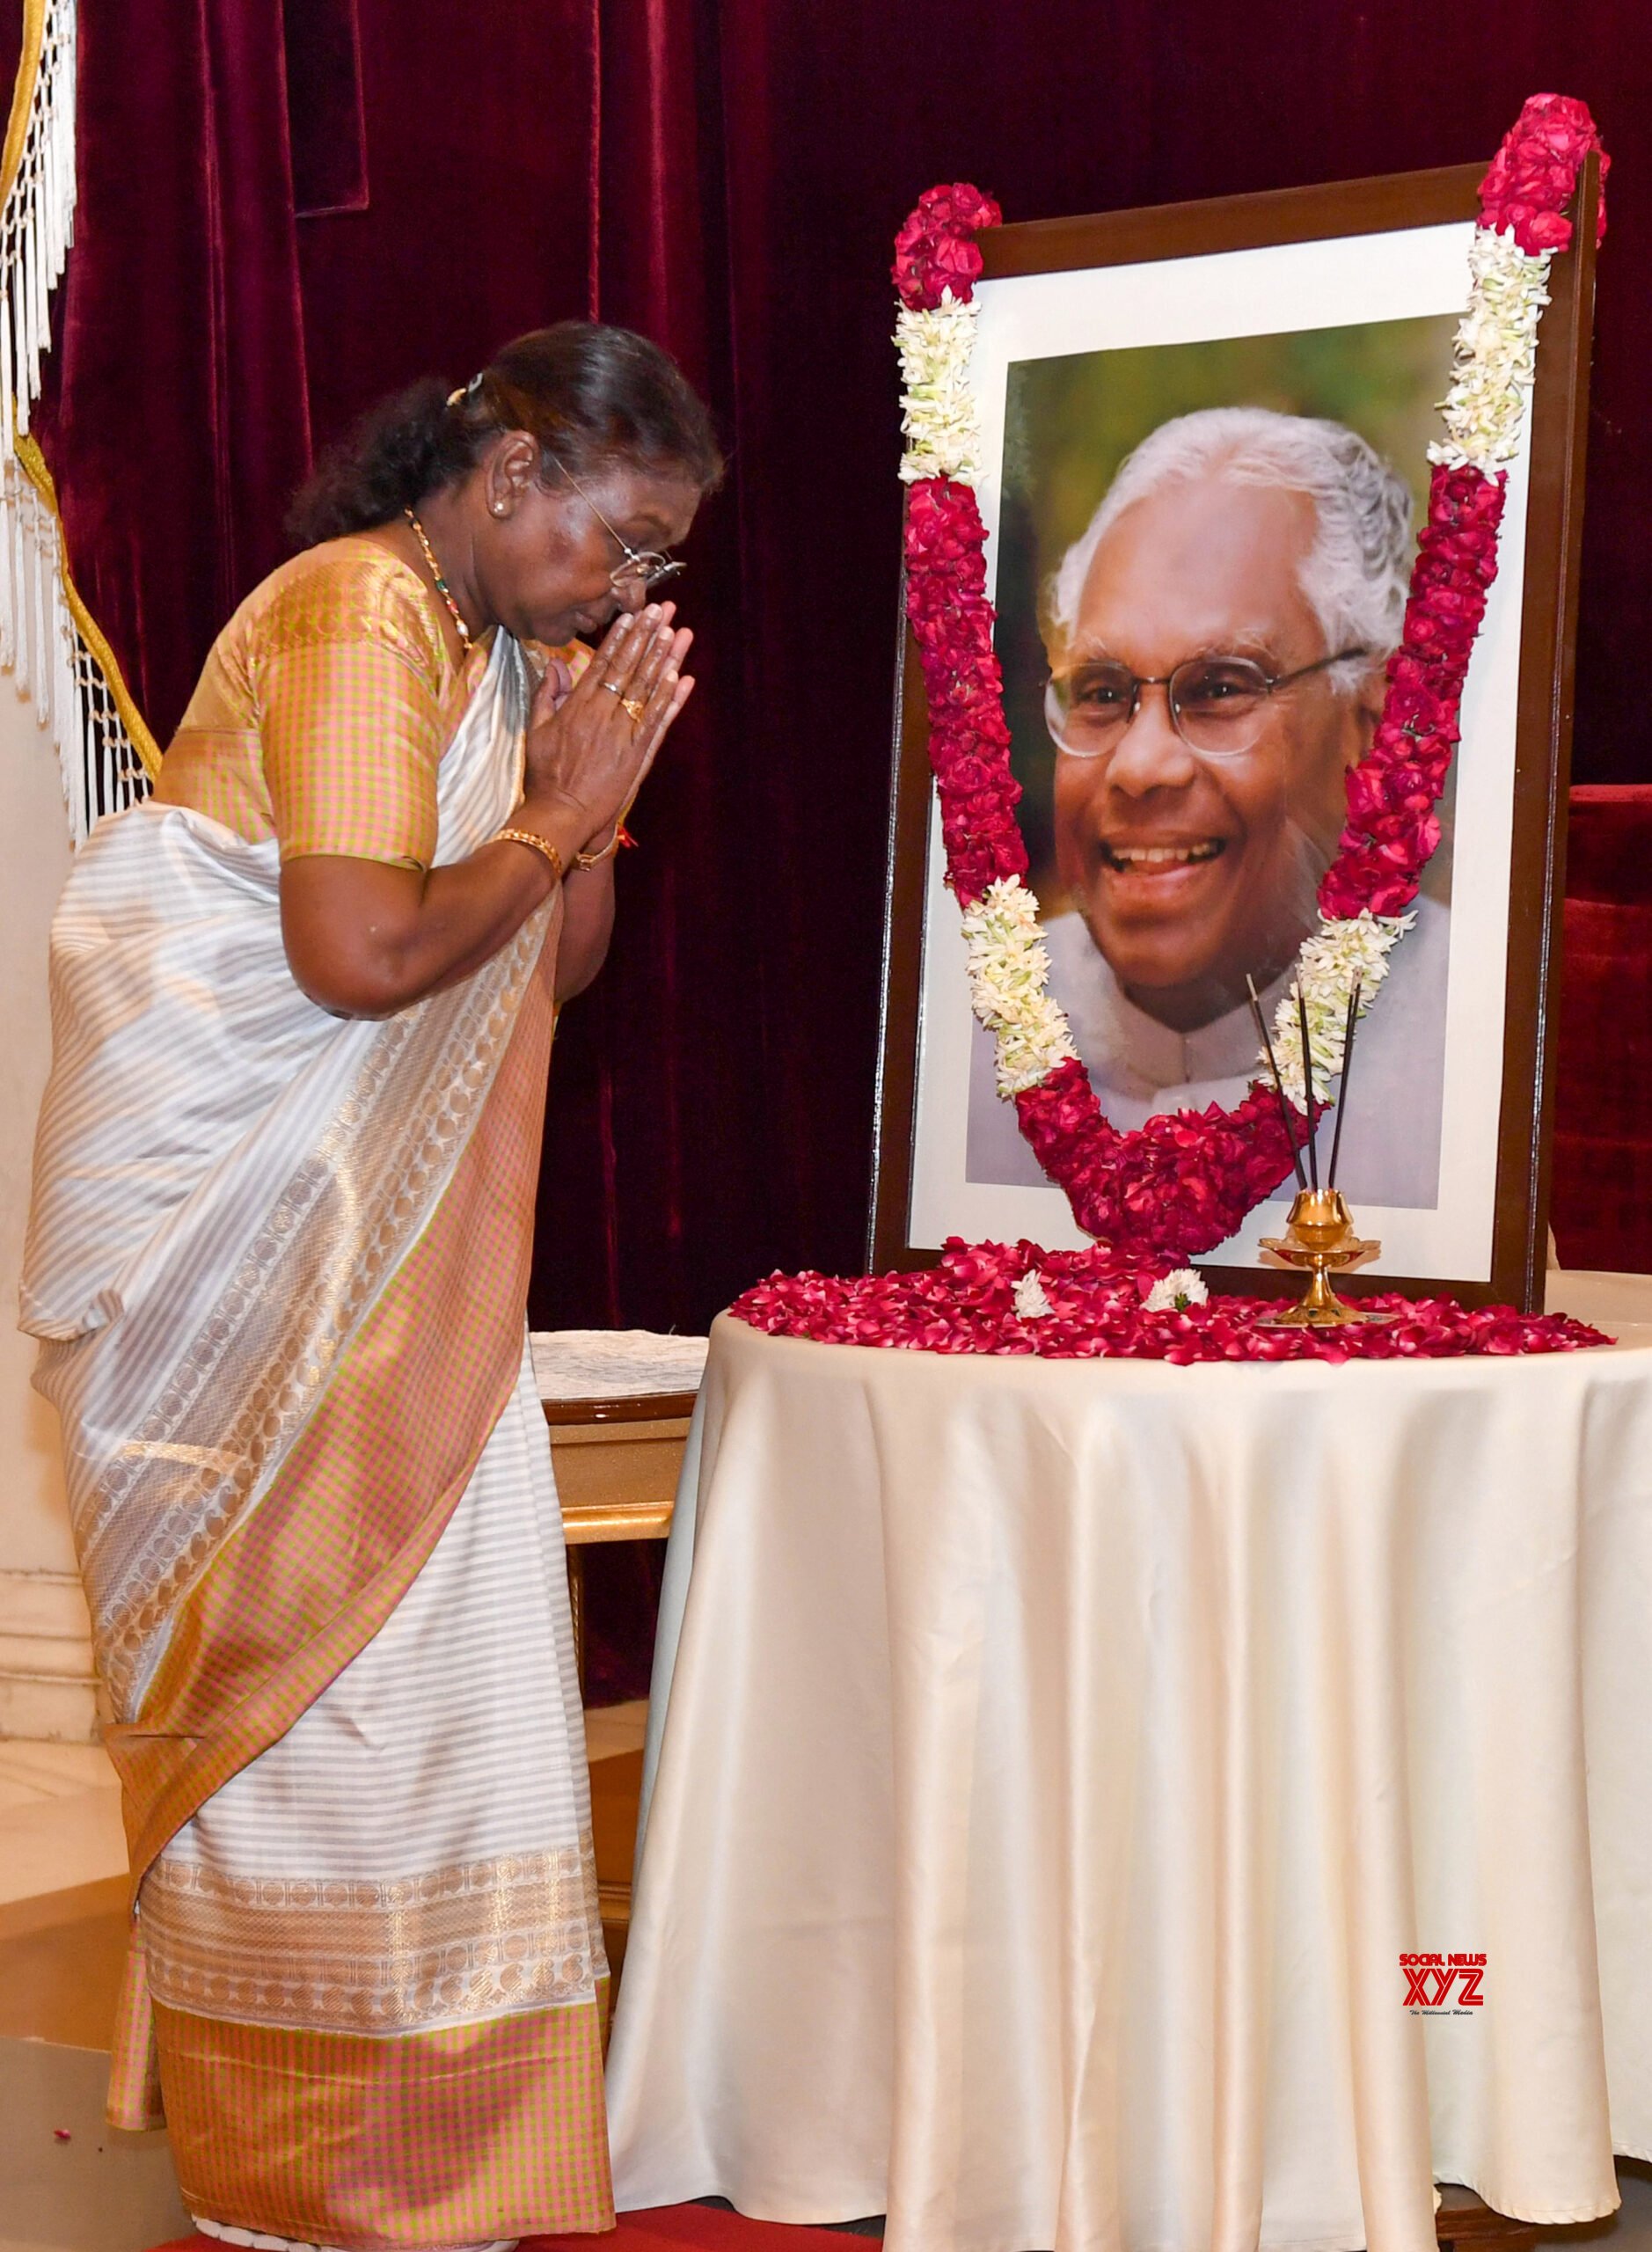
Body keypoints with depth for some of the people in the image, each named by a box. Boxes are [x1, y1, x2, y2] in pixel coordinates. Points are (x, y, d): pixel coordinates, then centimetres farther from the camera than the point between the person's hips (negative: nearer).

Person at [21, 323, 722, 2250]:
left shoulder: (502, 648, 13)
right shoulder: (359, 612, -16)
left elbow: (560, 966, 12)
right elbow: (362, 954, -26)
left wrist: (585, 797, -4)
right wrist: (557, 818, -12)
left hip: (364, 1222, 9)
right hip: (230, 1210, -9)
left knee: (401, 1632, 9)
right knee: (306, 1648, -4)